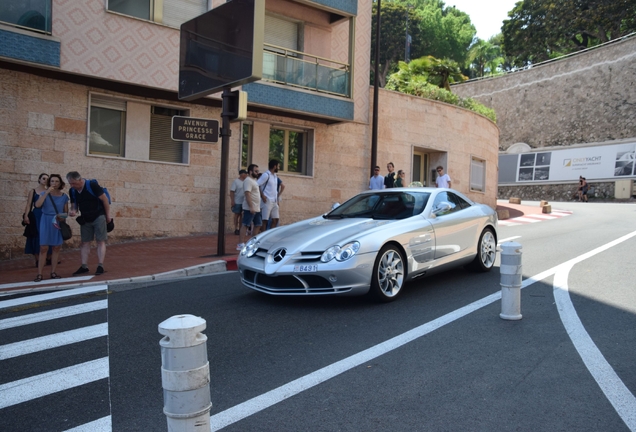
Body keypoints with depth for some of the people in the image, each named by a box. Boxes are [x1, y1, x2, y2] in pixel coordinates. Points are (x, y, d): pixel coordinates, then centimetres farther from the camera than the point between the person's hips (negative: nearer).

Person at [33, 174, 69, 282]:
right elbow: (37, 205, -18)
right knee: (43, 248, -5)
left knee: (56, 248, 5)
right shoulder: (44, 193, 0)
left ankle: (53, 272, 13)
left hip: (58, 222, 2)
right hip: (46, 221, -2)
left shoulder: (64, 196, 5)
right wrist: (47, 192, -19)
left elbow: (66, 212, 9)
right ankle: (39, 274, -3)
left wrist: (62, 216, -13)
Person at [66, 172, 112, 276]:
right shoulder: (73, 191, 1)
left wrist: (108, 215, -10)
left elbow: (105, 199, -13)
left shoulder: (92, 185, -18)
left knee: (100, 241, -3)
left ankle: (100, 266, -1)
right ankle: (84, 266, 12)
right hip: (85, 219, 6)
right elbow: (74, 204, 11)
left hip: (98, 217, -6)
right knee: (85, 242, 7)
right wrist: (73, 211, -14)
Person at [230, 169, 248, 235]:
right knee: (237, 215, 3)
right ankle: (236, 229, 11)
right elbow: (232, 192, -10)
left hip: (244, 202, 5)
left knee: (242, 215, 8)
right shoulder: (236, 181, -6)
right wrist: (233, 201, -16)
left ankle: (240, 228, 17)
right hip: (237, 202, -5)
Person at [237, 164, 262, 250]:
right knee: (245, 225, -10)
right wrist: (251, 207, -27)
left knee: (257, 225, 13)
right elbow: (247, 194, -21)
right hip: (250, 209, -10)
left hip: (256, 209, 10)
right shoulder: (248, 180, -12)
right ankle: (240, 244, -10)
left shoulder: (254, 180, 19)